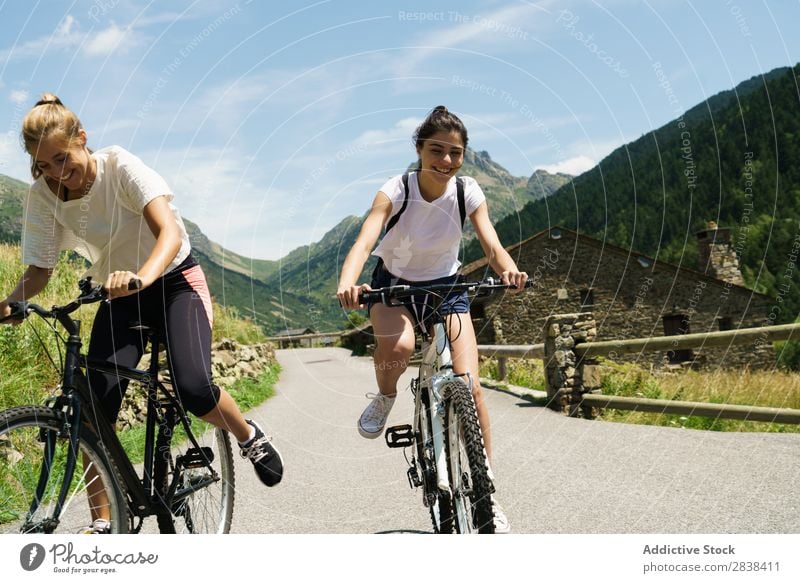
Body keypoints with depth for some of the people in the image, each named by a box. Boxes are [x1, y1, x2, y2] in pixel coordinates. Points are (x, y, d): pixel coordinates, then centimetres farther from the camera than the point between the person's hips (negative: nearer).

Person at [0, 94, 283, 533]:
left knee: (193, 389, -25)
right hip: (119, 297, 4)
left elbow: (169, 231, -34)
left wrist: (142, 275, -54)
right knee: (95, 406, -14)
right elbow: (38, 270, -8)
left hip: (174, 282, -4)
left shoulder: (119, 166, -22)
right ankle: (103, 523, -1)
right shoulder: (42, 197, -11)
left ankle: (251, 437, 8)